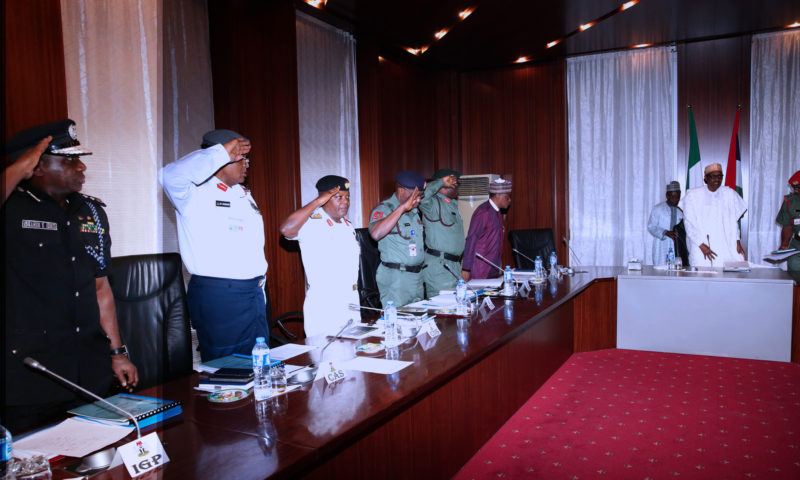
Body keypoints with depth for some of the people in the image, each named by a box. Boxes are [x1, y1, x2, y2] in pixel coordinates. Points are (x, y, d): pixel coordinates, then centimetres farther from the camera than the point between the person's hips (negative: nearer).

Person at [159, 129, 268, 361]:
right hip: (217, 296, -8)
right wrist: (223, 151, -31)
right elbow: (171, 175, -32)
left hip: (254, 292, 8)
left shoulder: (243, 193, 16)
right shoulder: (196, 192, -9)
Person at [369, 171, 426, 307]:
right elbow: (376, 234, -32)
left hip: (417, 275, 8)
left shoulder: (415, 210, 14)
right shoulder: (384, 208, -10)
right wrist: (402, 208, -31)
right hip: (395, 277, -8)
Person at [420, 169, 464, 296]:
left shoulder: (453, 203, 18)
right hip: (438, 265, -9)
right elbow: (421, 195, -33)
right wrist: (442, 182, -20)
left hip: (454, 265, 9)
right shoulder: (433, 202, -10)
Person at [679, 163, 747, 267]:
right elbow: (689, 223, -2)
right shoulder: (693, 195, 1)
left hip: (726, 246, 3)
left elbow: (733, 221, 14)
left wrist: (737, 242, 3)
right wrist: (702, 245, -9)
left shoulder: (729, 194, 9)